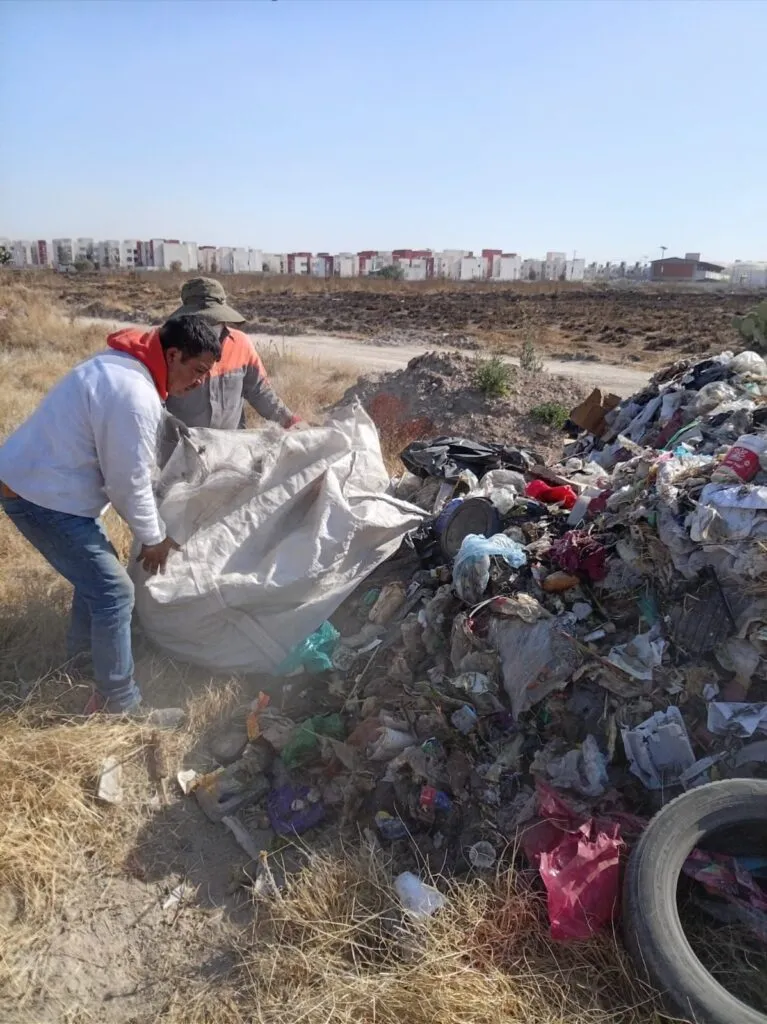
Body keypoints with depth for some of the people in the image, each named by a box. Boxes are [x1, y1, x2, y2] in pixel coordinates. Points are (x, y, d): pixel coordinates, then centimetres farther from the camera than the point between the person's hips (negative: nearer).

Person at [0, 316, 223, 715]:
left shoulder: (125, 366, 6)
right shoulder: (134, 396, -28)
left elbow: (133, 467, 14)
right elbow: (128, 484, -20)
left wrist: (158, 528, 17)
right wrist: (154, 538, -4)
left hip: (34, 477, 10)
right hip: (42, 496, -10)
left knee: (96, 571, 25)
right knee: (114, 592, -5)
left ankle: (81, 652, 46)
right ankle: (119, 704, 8)